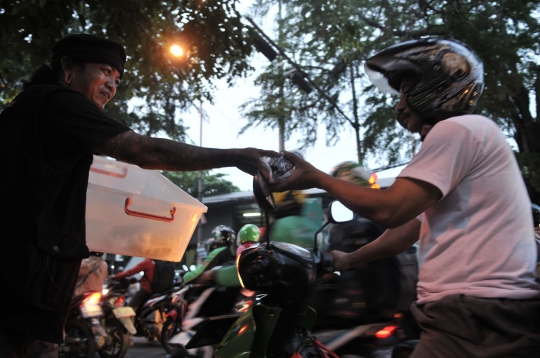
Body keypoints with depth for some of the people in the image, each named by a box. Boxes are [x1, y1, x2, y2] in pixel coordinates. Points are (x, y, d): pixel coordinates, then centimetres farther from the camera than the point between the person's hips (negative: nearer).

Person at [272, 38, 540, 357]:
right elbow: (409, 230, 26)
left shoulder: (458, 128, -8)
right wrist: (349, 259, 32)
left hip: (479, 320, -10)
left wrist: (318, 178, -3)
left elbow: (388, 210, -16)